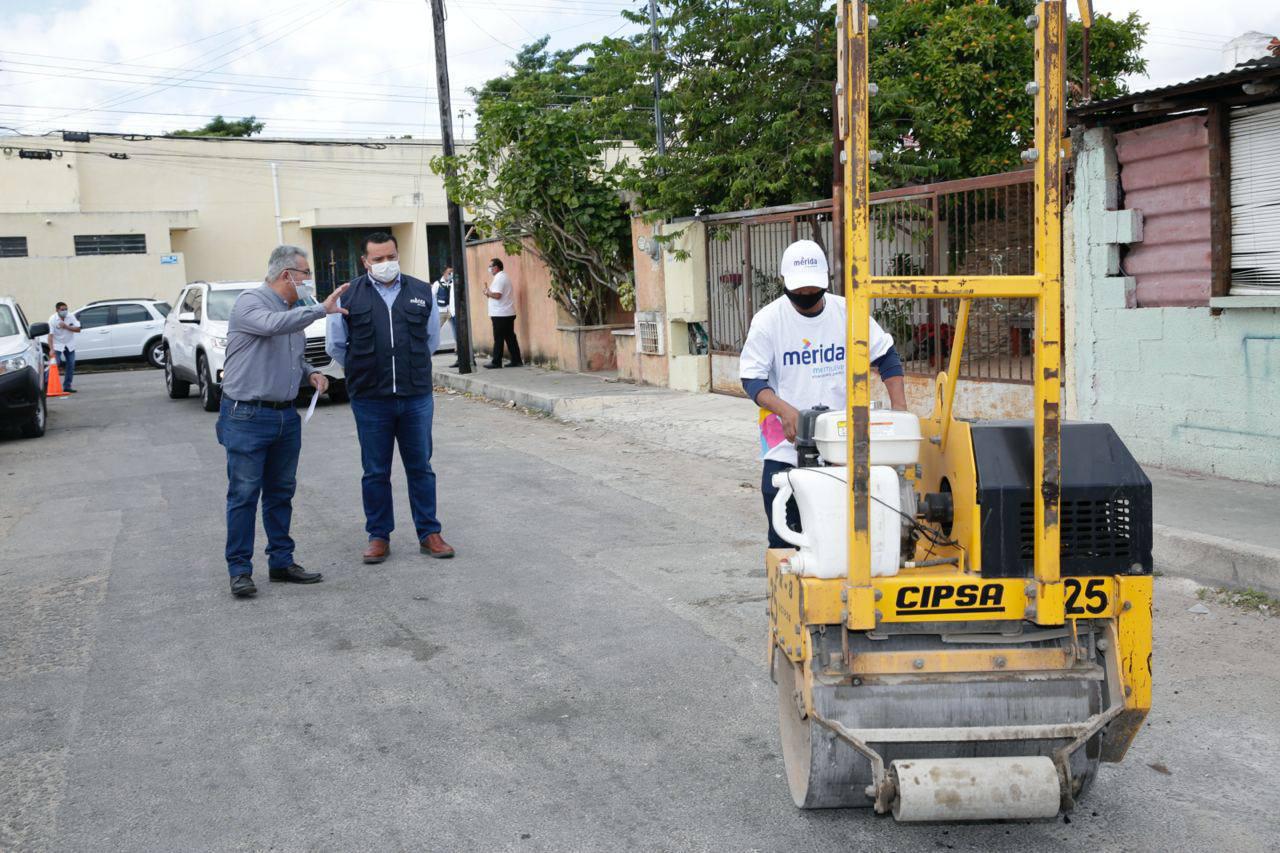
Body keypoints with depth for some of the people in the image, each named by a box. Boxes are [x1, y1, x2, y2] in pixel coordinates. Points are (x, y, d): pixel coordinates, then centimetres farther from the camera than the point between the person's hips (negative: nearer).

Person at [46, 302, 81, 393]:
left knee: (71, 366, 1)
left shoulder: (71, 316, -9)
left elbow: (78, 329, -10)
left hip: (69, 345, 4)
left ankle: (67, 386, 9)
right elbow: (50, 335, -25)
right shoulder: (52, 319, -19)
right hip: (57, 345, -4)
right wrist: (51, 349, -35)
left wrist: (66, 327, -24)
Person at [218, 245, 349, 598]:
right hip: (247, 416, -8)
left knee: (281, 493, 12)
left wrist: (310, 373, 6)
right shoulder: (250, 303, -10)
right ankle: (239, 569, 4)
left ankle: (281, 561, 21)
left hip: (286, 416, 8)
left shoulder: (293, 311, 15)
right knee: (244, 494, -3)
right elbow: (273, 325, -32)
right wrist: (321, 310, -29)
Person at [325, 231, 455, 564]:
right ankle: (379, 536, 18)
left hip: (417, 398, 1)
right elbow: (336, 346, 10)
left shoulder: (421, 292, 4)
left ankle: (429, 534, 17)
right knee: (375, 472, 7)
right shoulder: (349, 296, -1)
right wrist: (362, 372, 13)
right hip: (370, 401, -1)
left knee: (421, 468, 8)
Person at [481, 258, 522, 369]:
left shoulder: (499, 278, -14)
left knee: (498, 339, -4)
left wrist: (488, 293, -6)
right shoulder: (505, 276, 17)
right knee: (510, 337, 9)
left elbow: (497, 295, -23)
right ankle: (516, 360, 9)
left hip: (500, 314, -9)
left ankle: (496, 362, 1)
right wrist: (490, 293, 11)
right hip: (508, 313, 9)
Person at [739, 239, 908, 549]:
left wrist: (899, 408, -4)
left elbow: (886, 356, 9)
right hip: (785, 445, -2)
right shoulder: (768, 320, -4)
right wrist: (785, 410, -26)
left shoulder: (847, 312, 1)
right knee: (784, 538, 0)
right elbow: (752, 378, -8)